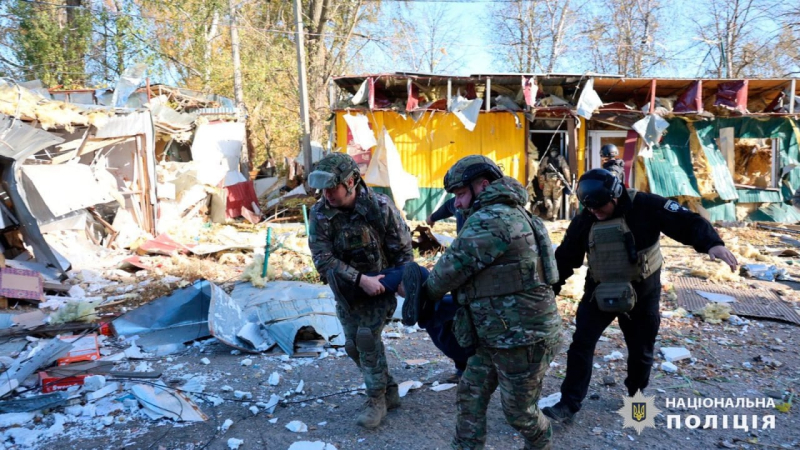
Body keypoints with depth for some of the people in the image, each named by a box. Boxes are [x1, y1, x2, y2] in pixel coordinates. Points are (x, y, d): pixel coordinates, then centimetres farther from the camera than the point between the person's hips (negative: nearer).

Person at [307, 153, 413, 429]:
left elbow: (402, 249, -12)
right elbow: (323, 258, -21)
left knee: (367, 336, -18)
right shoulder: (319, 213, -17)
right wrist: (360, 279, -29)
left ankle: (377, 401, 0)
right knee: (353, 345, 8)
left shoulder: (380, 207, -22)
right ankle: (389, 391, 27)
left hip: (380, 283, -4)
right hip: (347, 289, 4)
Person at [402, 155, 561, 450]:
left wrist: (429, 292, 4)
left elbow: (454, 266, -16)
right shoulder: (505, 216, 13)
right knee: (470, 397, 14)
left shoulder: (492, 218, -21)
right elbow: (474, 270, 16)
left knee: (518, 411, 12)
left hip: (522, 338, -10)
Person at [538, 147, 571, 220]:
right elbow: (566, 169, -3)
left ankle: (549, 206, -9)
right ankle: (554, 216, 8)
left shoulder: (545, 159, 11)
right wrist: (569, 181, -4)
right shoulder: (561, 158, 8)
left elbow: (541, 170, 8)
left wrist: (540, 182, 13)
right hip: (558, 180, 0)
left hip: (547, 179, 1)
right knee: (557, 198, 9)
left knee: (547, 196, 18)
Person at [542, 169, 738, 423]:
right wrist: (549, 291, -2)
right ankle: (569, 404, 5)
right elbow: (565, 257, -3)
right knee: (581, 344, -4)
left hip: (642, 292, -1)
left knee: (641, 350, 15)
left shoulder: (646, 206, -18)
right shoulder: (584, 221, -9)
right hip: (600, 291, 2)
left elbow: (686, 222, -22)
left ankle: (637, 396, 41)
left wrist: (712, 244, -42)